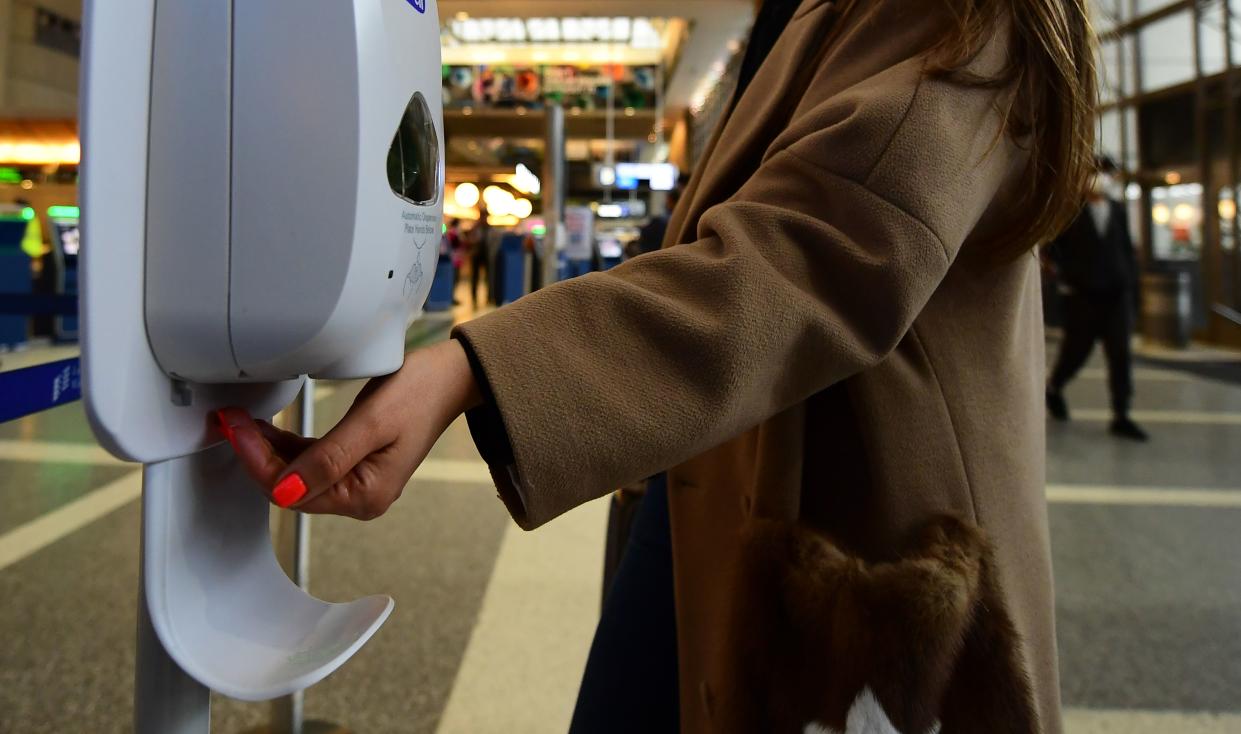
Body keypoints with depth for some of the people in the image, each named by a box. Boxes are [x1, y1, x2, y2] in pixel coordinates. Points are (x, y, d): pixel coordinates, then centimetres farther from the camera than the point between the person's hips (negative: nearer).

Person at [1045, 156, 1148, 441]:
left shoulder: (1118, 210, 11)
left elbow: (1127, 247, 14)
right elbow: (1051, 246, -2)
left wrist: (1131, 280, 7)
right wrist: (1065, 275, -8)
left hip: (1117, 292, 4)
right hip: (1082, 293, -4)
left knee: (1120, 354, -2)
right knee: (1076, 350, 5)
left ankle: (1121, 417, 2)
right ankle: (1053, 388, 35)